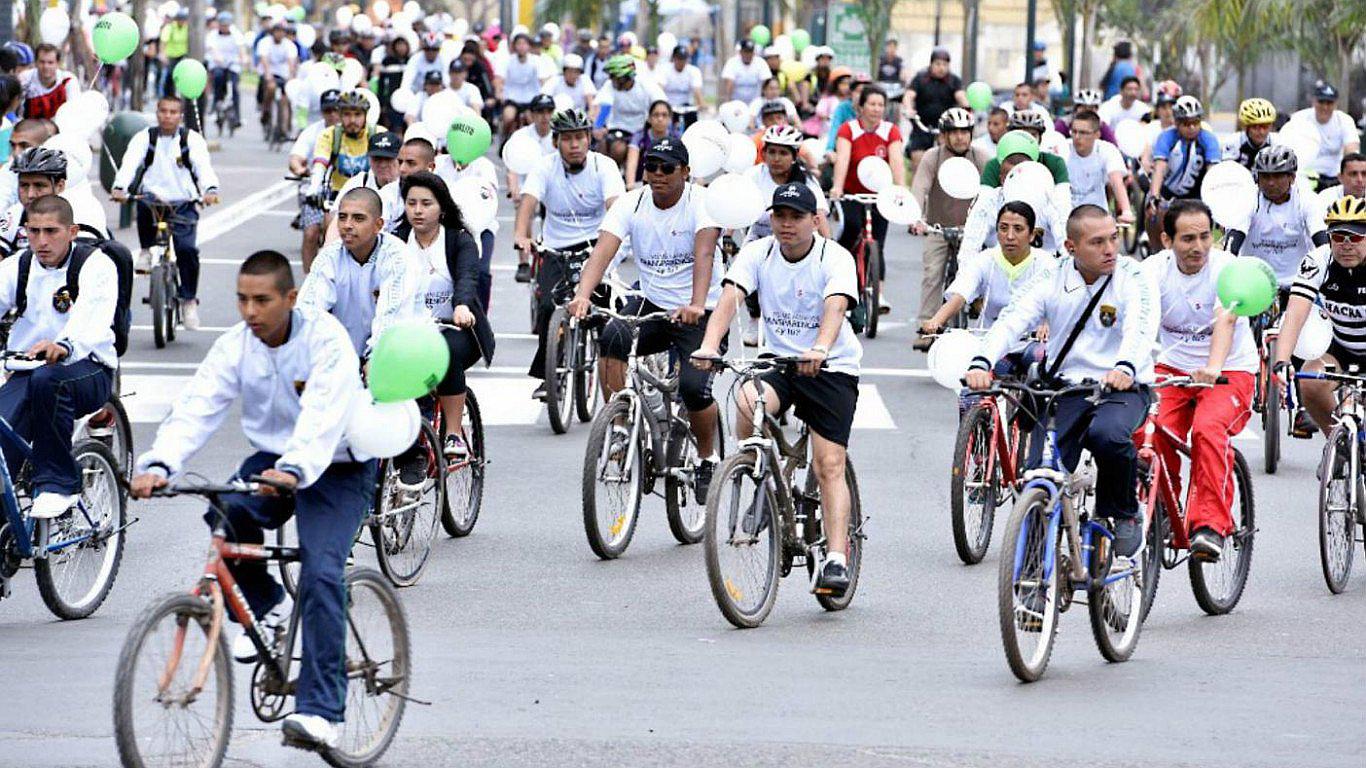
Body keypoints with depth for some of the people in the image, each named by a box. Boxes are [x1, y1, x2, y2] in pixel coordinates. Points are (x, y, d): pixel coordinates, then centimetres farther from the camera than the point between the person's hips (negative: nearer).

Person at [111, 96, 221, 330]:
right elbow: (129, 163, -12)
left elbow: (203, 167, -15)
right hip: (153, 199, 0)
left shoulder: (192, 140, 2)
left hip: (183, 205, 0)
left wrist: (210, 190, -36)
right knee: (144, 203, -36)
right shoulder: (144, 138, 4)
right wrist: (119, 188, -33)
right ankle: (146, 250, -10)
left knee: (187, 248, -19)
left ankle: (189, 301, -2)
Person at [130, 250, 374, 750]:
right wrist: (159, 465, -35)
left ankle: (321, 711, -22)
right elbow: (196, 408, -17)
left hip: (336, 469, -4)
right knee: (226, 513, -28)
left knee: (321, 572, -23)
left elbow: (324, 415, -34)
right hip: (271, 458, 4)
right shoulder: (235, 346, -6)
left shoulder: (325, 338, -20)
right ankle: (265, 606, 0)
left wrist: (294, 470, -52)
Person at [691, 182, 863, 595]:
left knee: (829, 466, -12)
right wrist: (709, 344, -39)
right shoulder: (757, 253, -5)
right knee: (747, 404, -30)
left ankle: (836, 560, -11)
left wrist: (819, 350, -51)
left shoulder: (835, 258, -14)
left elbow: (836, 306, -31)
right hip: (777, 361, 3)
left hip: (831, 368, -2)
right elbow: (730, 297, -20)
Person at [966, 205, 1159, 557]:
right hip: (1066, 388, 3)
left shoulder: (1133, 280, -7)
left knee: (1107, 435, -36)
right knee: (1038, 476, -17)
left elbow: (1141, 328, -25)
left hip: (1123, 388, -3)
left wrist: (1125, 367, -48)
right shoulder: (1052, 281, 0)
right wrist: (982, 363, -33)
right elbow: (1011, 320, -13)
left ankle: (1125, 513, -7)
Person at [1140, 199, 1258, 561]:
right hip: (1172, 368, 3)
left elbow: (1226, 319, -32)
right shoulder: (1155, 269, -8)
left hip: (1230, 371, -3)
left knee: (1208, 429, -32)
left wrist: (1213, 368, -50)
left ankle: (1211, 524, -24)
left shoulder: (1227, 267, -16)